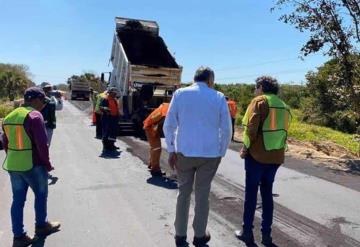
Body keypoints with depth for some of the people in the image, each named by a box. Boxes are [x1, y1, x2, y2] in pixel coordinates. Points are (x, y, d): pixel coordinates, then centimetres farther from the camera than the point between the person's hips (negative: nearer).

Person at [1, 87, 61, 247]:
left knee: (18, 200, 12)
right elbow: (42, 143, -20)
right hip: (33, 165, -7)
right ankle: (41, 226, 30)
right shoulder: (34, 115, -16)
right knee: (41, 195, 15)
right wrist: (47, 163, -9)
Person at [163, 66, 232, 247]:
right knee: (202, 193, 12)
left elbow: (169, 125, -2)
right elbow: (226, 129, 0)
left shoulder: (180, 93, 1)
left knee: (183, 192, 15)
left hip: (184, 151, 1)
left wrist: (171, 150, 5)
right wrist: (221, 152, 10)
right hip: (210, 153, 0)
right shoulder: (219, 97, 0)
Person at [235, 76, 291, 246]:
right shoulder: (283, 106, 13)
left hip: (257, 155, -6)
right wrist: (277, 150, 12)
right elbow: (283, 131, 8)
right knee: (267, 193, 15)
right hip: (276, 157, 6)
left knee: (251, 193, 6)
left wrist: (245, 148, -6)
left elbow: (251, 128, -15)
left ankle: (247, 232, 13)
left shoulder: (259, 101, -6)